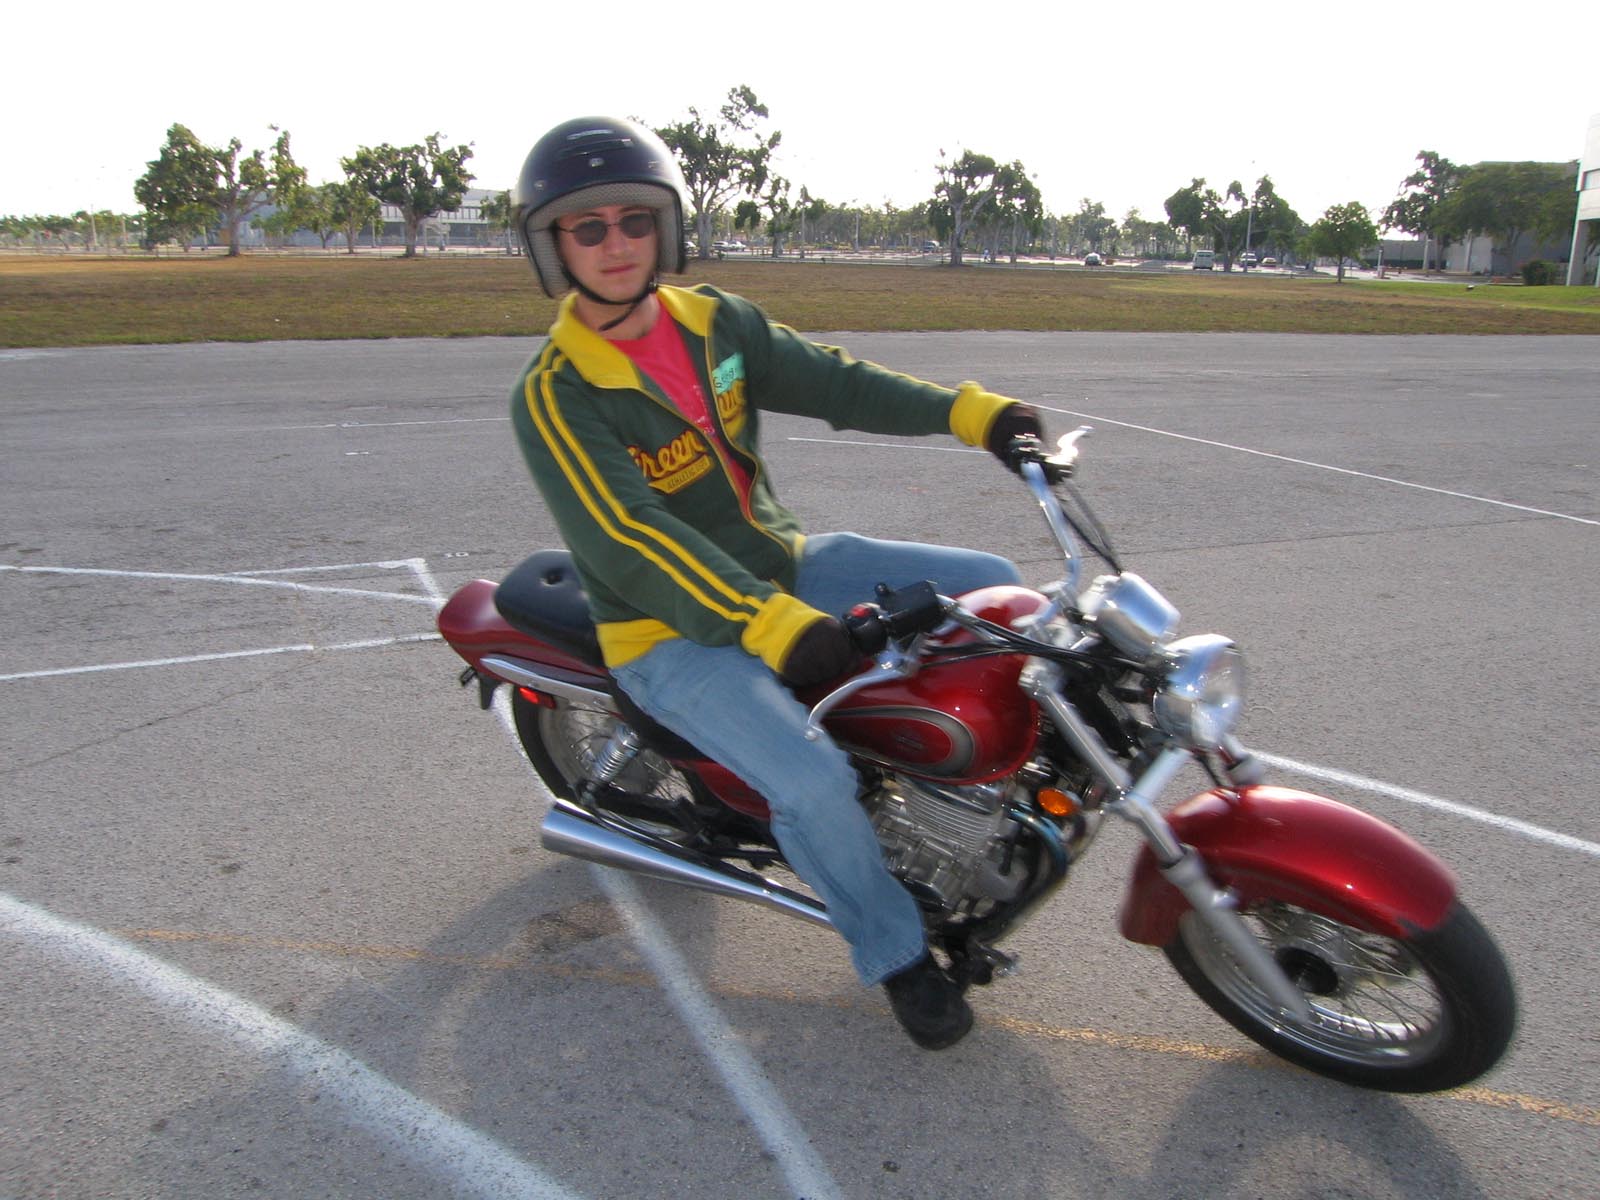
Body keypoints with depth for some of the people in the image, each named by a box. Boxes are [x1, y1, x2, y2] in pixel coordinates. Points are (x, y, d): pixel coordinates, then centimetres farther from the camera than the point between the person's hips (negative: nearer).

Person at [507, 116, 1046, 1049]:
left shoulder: (713, 321, 2)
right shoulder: (555, 395, -18)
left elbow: (830, 380, 2)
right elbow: (629, 544, -29)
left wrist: (970, 411, -10)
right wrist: (772, 627, -40)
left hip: (782, 564, 7)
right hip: (676, 634, -7)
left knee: (993, 588, 2)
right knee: (815, 784, -28)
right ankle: (897, 954, 2)